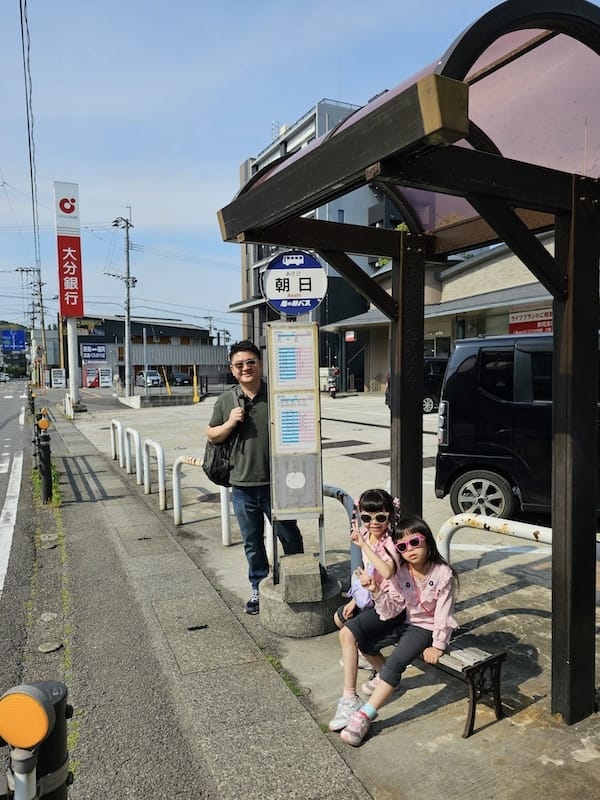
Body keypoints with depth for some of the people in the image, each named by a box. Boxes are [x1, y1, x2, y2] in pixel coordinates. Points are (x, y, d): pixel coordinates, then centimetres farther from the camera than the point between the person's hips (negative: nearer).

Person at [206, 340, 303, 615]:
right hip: (243, 486, 2)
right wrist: (230, 423, -10)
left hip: (276, 482, -2)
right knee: (252, 542, 15)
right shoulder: (225, 401, 2)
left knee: (289, 536, 12)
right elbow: (212, 436, 10)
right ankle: (259, 589, 33)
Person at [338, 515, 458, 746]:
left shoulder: (442, 574, -20)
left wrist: (438, 645, -15)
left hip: (427, 627, -6)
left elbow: (444, 613, -15)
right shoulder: (400, 574, -8)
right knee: (365, 640, -4)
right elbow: (391, 610, -10)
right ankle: (384, 677, 25)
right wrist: (376, 591, -26)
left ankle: (364, 716, -17)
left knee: (394, 664, -23)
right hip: (407, 622, 6)